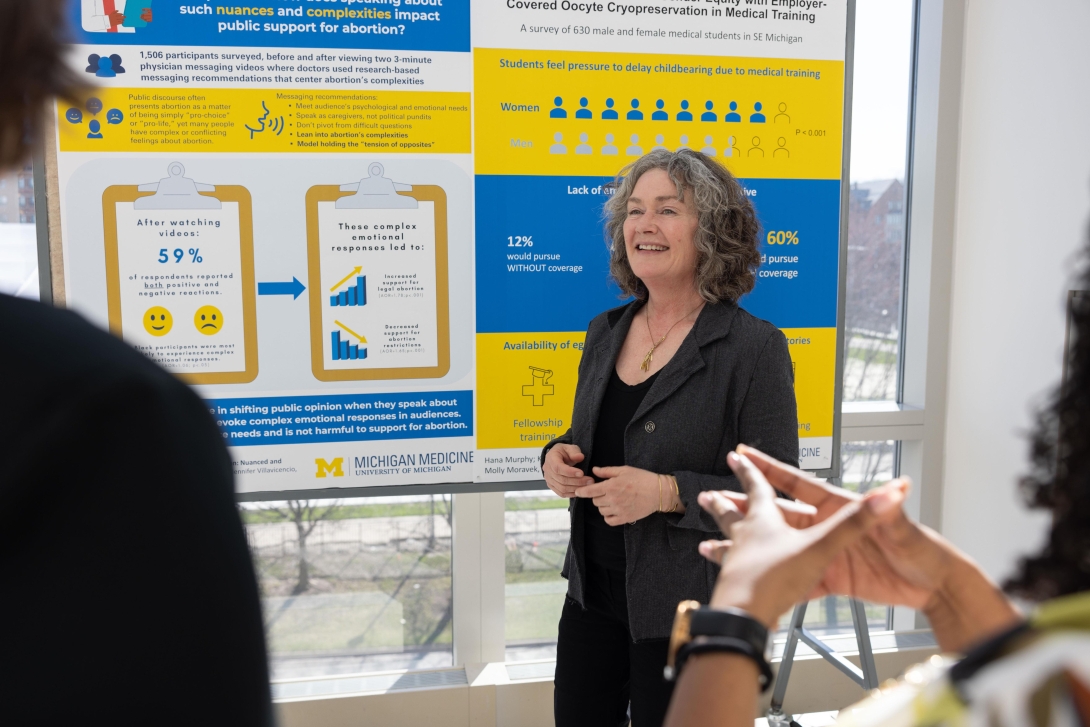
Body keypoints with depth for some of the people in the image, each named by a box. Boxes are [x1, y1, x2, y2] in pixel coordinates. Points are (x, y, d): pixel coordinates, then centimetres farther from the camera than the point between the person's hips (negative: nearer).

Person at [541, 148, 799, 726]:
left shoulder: (754, 347, -14)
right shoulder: (604, 333, 4)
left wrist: (667, 493, -26)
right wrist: (559, 457, -6)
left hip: (689, 612, -5)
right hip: (593, 593, 6)